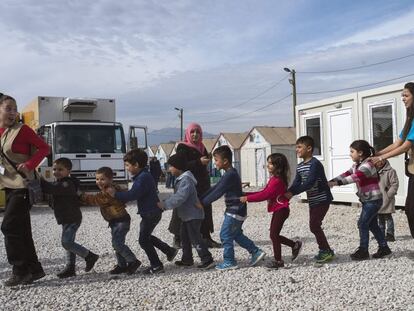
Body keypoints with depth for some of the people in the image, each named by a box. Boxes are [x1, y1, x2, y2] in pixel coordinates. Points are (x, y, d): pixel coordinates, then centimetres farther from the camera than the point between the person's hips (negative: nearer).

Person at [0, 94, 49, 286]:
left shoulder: (22, 130, -9)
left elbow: (44, 148, -9)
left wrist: (29, 164, -22)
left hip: (22, 185, -7)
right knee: (21, 230, 10)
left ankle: (20, 271, 0)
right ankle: (34, 269, 18)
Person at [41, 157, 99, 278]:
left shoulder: (67, 185, -20)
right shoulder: (60, 183, 14)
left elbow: (51, 189, -31)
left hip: (72, 218, -10)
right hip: (66, 219, 10)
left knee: (66, 242, -14)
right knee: (69, 242, 12)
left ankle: (90, 256, -2)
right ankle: (70, 267, 17)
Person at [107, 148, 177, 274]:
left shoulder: (143, 177, -22)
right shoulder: (142, 176, 11)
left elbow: (132, 194, -31)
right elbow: (133, 193, 14)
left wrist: (115, 194, -24)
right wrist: (118, 195, 4)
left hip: (151, 213, -10)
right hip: (150, 212, 10)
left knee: (143, 240, -2)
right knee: (146, 237, 23)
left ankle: (156, 266, 7)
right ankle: (170, 251, 30)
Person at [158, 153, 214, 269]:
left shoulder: (186, 180, -23)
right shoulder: (181, 179, 12)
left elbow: (180, 198, -31)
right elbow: (176, 195, 20)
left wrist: (165, 205, -28)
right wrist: (164, 204, 12)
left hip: (193, 215, -11)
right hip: (187, 215, 11)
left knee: (195, 238, -7)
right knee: (185, 237, 18)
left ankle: (207, 260, -1)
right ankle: (187, 259, 28)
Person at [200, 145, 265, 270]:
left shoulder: (230, 175, -21)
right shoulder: (230, 173, 12)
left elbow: (217, 193, -24)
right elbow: (215, 188, 12)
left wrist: (202, 203, -18)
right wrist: (201, 199, 8)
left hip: (235, 211, -10)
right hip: (236, 210, 10)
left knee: (225, 235, -1)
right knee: (236, 234, 19)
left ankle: (229, 262, 9)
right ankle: (256, 252, 24)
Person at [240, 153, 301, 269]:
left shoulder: (277, 180, -21)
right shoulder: (273, 179, 12)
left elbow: (265, 195, -25)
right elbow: (263, 192, 12)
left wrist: (247, 198, -22)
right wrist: (246, 194, 6)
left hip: (281, 210, -10)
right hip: (278, 210, 10)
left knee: (274, 235, -3)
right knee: (275, 235, 14)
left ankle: (278, 261, 8)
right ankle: (295, 245, 26)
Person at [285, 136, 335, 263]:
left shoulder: (315, 164, -20)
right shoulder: (300, 167, 8)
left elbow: (309, 183, -29)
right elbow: (296, 183, 2)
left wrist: (292, 193, -32)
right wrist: (286, 193, -15)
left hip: (322, 200, -9)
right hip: (313, 201, 9)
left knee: (314, 225, -10)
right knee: (315, 225, 11)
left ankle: (326, 250, 4)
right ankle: (326, 250, 24)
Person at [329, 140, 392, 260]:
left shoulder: (368, 165, -20)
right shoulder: (356, 165, 10)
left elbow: (355, 177, -35)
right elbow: (346, 174, 2)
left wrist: (337, 183, -43)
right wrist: (331, 181, -11)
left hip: (373, 200, -9)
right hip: (367, 200, 9)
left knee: (363, 223, -6)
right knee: (372, 224, 14)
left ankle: (363, 251, 3)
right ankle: (384, 247, 24)